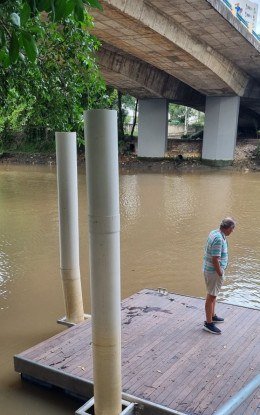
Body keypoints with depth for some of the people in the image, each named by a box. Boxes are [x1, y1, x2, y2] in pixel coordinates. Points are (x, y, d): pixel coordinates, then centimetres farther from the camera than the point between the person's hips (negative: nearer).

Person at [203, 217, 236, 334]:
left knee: (213, 295, 22)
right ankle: (208, 323, 8)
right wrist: (220, 274, -16)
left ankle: (212, 316, 38)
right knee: (211, 297, -1)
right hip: (214, 271, -10)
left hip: (209, 269, 10)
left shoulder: (214, 233, 5)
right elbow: (215, 260, -27)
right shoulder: (219, 239, -26)